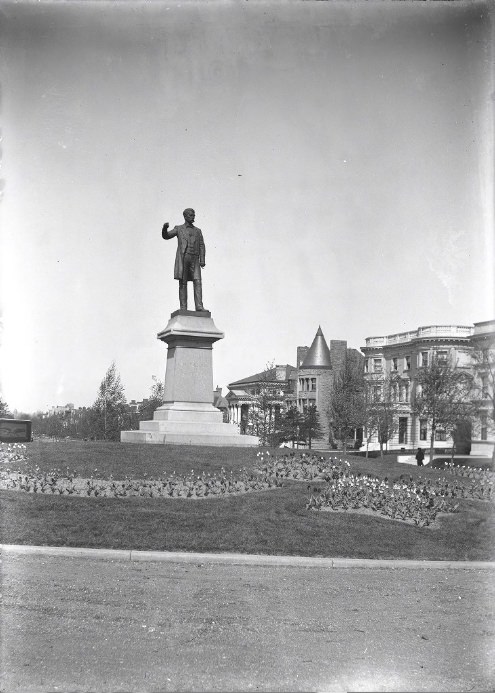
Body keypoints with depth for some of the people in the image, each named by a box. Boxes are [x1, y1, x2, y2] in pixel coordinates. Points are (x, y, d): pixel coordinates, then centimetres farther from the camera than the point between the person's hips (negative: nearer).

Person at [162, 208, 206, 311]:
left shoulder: (198, 231, 19)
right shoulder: (179, 229, 13)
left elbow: (201, 246, 12)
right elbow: (166, 236, 3)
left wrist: (202, 260, -1)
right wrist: (164, 228, -20)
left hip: (194, 259, 2)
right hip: (182, 258, -2)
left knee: (197, 282, -11)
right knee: (183, 283, -4)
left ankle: (199, 306, -17)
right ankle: (183, 308, -6)